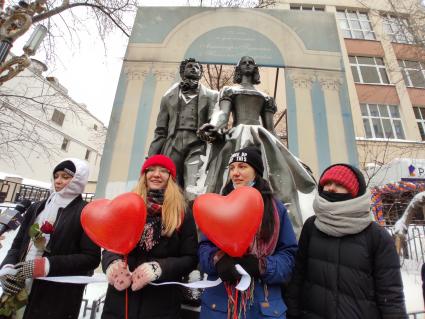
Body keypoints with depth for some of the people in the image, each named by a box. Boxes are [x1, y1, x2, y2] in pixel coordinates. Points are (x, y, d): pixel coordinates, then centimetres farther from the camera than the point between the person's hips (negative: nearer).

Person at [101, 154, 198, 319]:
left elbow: (190, 258, -6)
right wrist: (113, 263, -17)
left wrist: (159, 267, -21)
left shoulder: (182, 213, -4)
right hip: (120, 297, 2)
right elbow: (109, 246, 5)